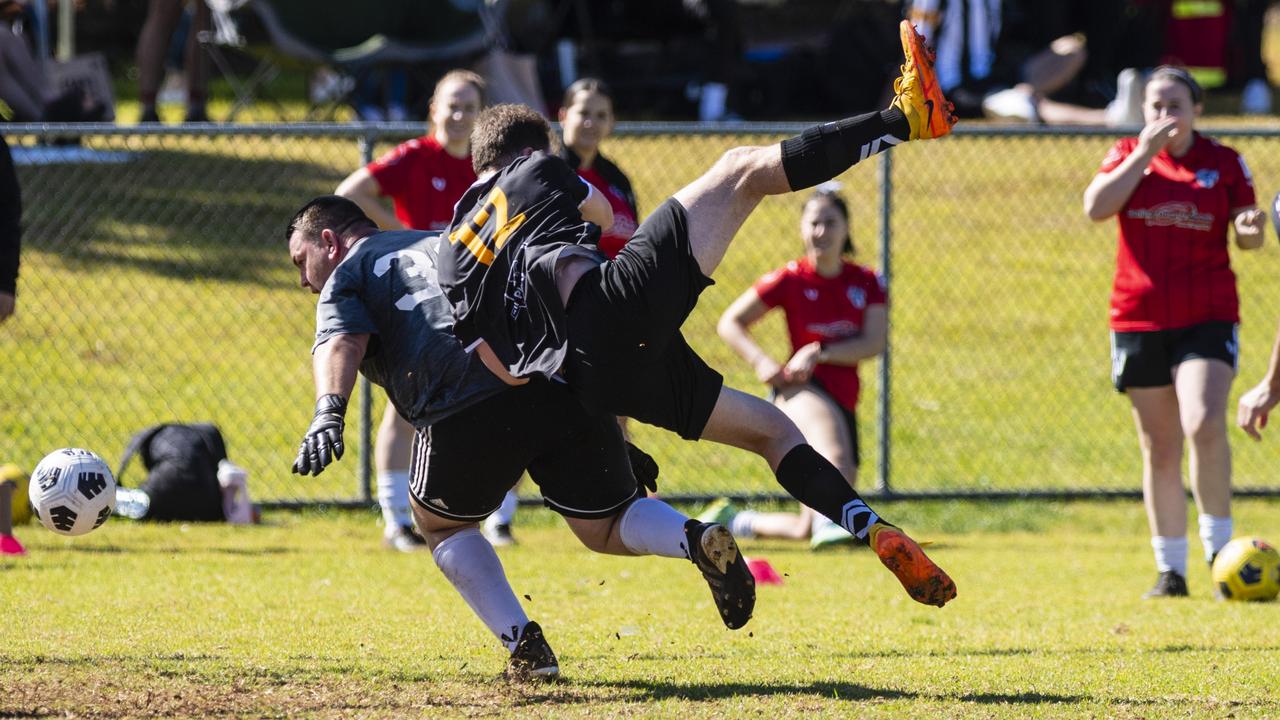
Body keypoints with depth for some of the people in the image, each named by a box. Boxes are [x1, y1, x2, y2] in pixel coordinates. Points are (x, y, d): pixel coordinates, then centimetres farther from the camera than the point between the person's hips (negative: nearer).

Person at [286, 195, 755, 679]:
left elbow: (342, 343, -1)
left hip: (468, 402, -5)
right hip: (566, 378, 5)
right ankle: (698, 540, -13)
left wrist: (327, 414, -20)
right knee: (606, 528, 17)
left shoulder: (346, 276, 22)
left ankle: (523, 644, 6)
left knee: (441, 523, 21)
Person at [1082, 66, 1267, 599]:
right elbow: (1095, 207, -10)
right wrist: (1143, 154, -14)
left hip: (1207, 317, -2)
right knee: (1159, 450, 6)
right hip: (1138, 320, 2)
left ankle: (1219, 547, -9)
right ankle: (1170, 570, 14)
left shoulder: (1225, 164, 5)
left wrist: (1251, 231, -16)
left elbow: (1246, 239, 7)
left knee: (1204, 424, -23)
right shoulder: (1127, 156, 7)